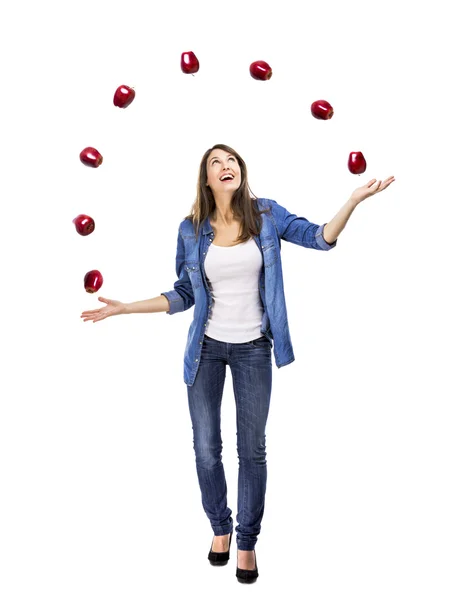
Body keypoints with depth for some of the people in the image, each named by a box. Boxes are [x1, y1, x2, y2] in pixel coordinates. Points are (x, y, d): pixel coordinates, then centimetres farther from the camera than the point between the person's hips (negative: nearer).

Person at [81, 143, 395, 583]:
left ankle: (247, 541, 27)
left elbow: (321, 238, -4)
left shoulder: (266, 214, -4)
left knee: (252, 450, 7)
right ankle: (220, 528, 34)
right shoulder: (191, 229, -2)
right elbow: (183, 296, 4)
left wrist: (354, 199, -18)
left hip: (253, 348, -1)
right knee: (206, 448, 9)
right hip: (207, 347, 1)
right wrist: (125, 307, -1)